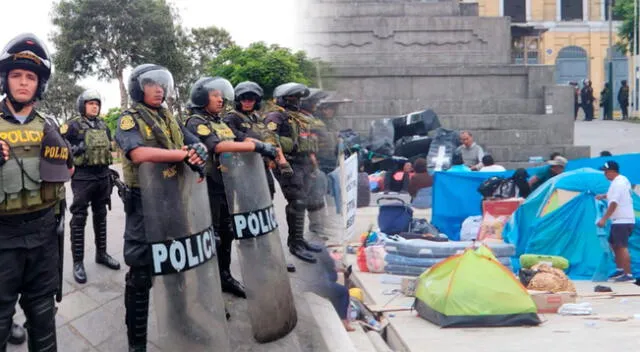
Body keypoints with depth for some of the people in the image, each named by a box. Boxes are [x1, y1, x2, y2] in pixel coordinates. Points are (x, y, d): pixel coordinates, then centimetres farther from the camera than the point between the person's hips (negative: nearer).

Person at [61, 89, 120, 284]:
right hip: (83, 177, -6)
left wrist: (110, 172, 18)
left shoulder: (104, 126, 13)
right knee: (79, 218, -3)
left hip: (103, 176, 6)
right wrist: (75, 149, -19)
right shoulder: (73, 126, -6)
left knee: (101, 216, 14)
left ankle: (101, 253, 25)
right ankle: (78, 262, 0)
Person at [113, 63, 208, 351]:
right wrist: (184, 154, -28)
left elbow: (195, 143, 9)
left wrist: (198, 151, -17)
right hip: (145, 204, -7)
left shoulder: (169, 119, 14)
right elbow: (139, 153, -27)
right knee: (141, 275, -1)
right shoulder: (129, 120, -9)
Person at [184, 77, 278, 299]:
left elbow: (241, 139, 9)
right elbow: (218, 146, -27)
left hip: (227, 186, 9)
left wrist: (264, 146, -13)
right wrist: (256, 146, -31)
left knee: (226, 233, 17)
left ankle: (225, 276, 30)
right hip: (208, 187, -9)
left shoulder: (221, 123, 17)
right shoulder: (195, 123, -12)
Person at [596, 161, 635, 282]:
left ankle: (628, 274, -15)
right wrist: (604, 196, 29)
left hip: (622, 221, -11)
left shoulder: (617, 183, -18)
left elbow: (614, 204, -24)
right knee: (614, 244, 19)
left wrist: (604, 219, -23)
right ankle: (620, 270, 26)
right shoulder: (623, 180, 14)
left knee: (622, 247, -13)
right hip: (623, 220, 11)